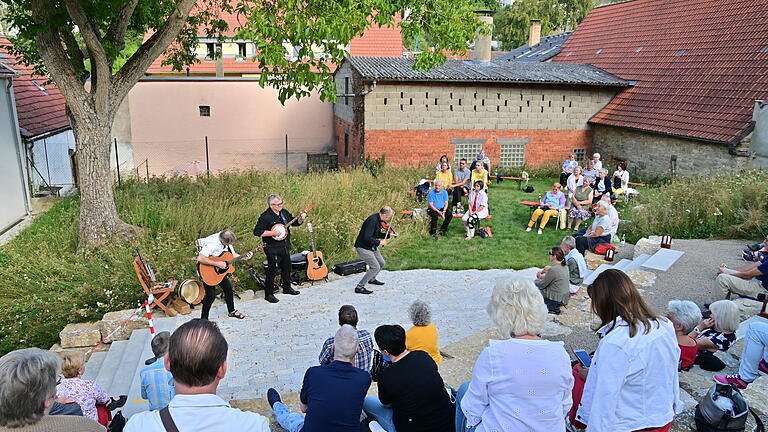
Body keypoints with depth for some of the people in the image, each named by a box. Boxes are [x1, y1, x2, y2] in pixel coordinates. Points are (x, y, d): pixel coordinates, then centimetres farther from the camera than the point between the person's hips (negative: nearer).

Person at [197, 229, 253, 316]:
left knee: (228, 288, 15)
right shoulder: (212, 244, -35)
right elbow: (200, 258, -43)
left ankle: (231, 311, 35)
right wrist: (217, 264, -38)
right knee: (211, 295, -11)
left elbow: (232, 254, 4)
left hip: (219, 270, 8)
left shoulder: (227, 240, -10)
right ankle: (204, 319, 6)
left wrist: (244, 258, -12)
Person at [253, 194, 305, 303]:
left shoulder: (284, 212, 5)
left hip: (285, 246, 8)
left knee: (287, 268, 19)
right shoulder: (265, 217, -17)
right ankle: (268, 294, 10)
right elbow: (257, 232, -21)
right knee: (272, 271, -2)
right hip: (272, 248, -8)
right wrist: (273, 233, -23)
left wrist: (300, 219, -8)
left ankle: (287, 288, 38)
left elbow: (295, 222, 13)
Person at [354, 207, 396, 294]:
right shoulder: (372, 220, -28)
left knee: (382, 263, 19)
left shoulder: (379, 220, 3)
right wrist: (379, 242, -22)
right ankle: (359, 287, -3)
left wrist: (389, 235, 5)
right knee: (375, 267, -11)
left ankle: (372, 279, 43)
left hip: (371, 247, 10)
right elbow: (367, 238, -32)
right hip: (363, 247, -10)